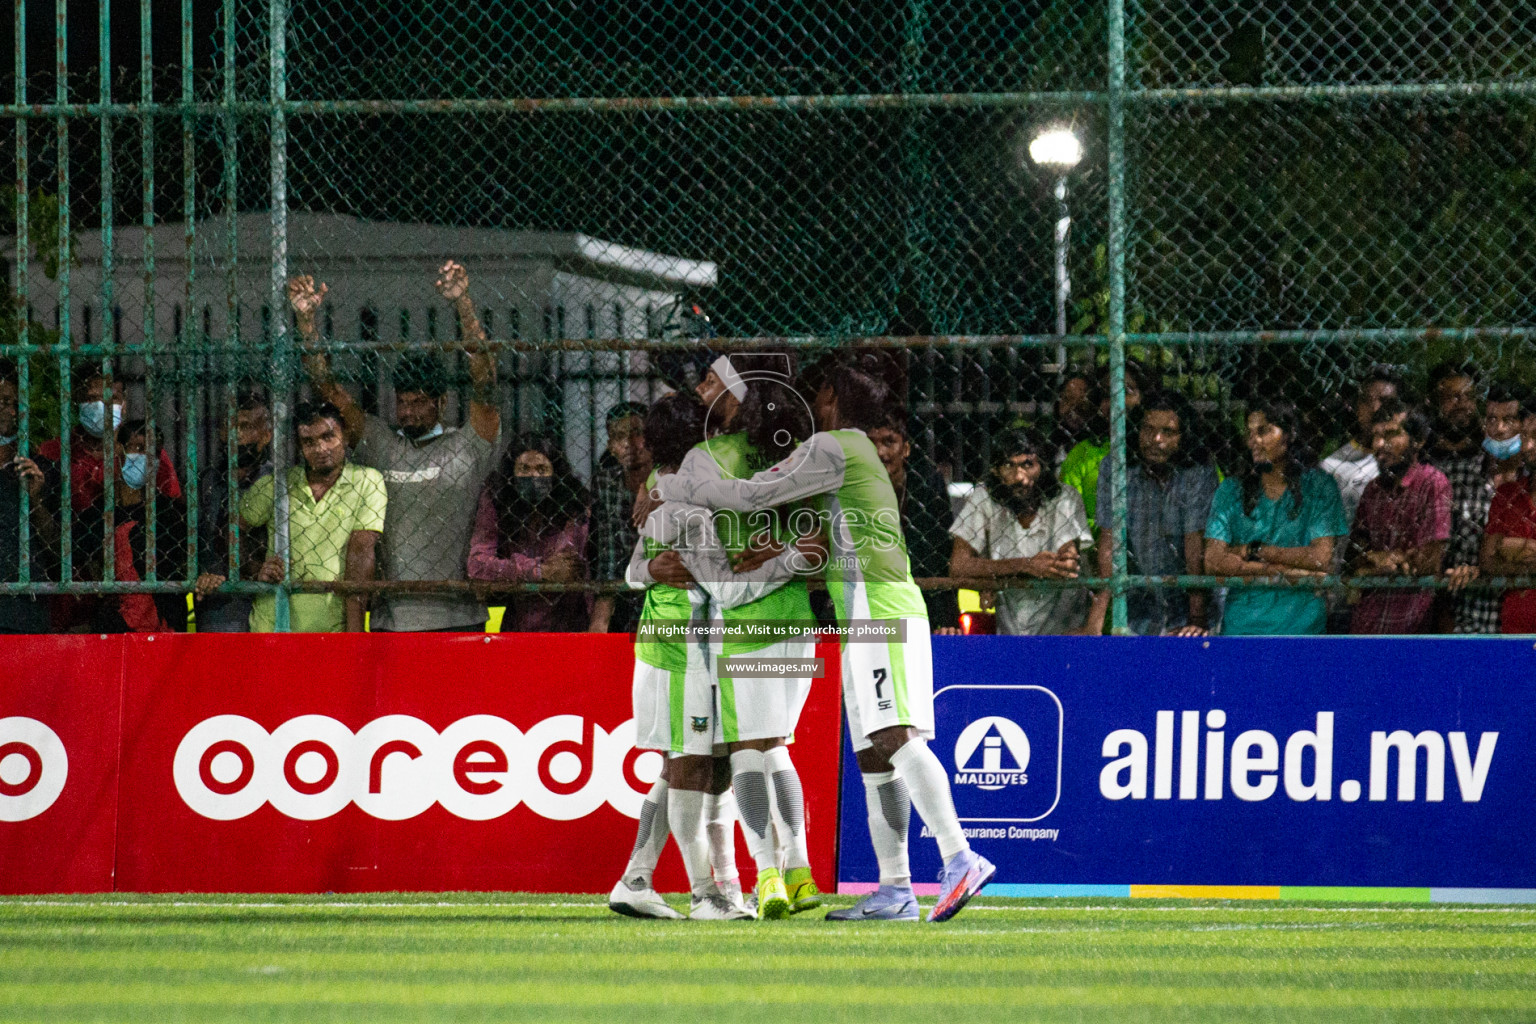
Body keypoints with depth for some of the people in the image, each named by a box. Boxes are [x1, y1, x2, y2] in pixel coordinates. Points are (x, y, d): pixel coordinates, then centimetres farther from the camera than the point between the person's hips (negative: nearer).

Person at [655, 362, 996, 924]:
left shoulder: (832, 446, -3)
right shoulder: (860, 454, 27)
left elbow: (755, 494, -6)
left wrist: (678, 489, 4)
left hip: (878, 604, -10)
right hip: (871, 613, 10)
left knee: (894, 737, -21)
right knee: (873, 755, 6)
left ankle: (961, 859, -33)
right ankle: (895, 890, 4)